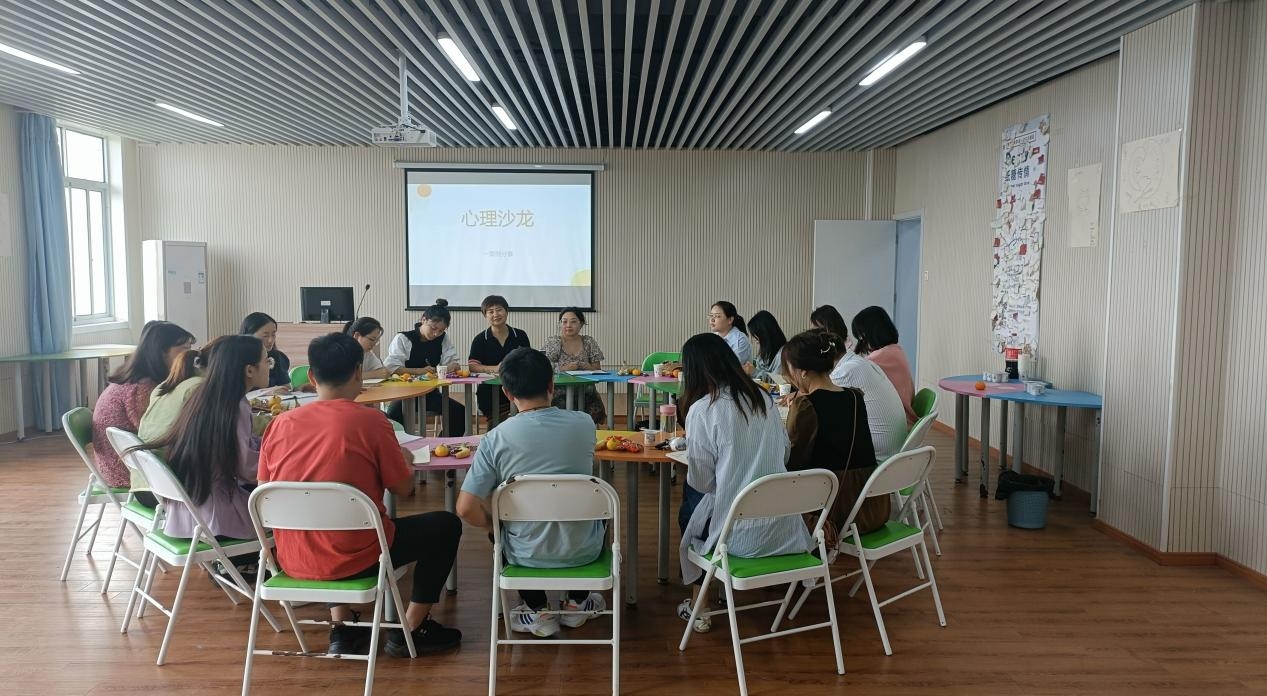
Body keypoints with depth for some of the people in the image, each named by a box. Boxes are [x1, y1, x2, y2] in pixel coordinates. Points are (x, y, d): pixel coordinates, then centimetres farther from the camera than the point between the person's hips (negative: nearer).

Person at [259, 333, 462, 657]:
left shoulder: (281, 423, -1)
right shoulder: (371, 420, -13)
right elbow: (404, 487, -6)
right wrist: (405, 458, 16)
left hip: (293, 562, 5)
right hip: (355, 559, -5)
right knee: (446, 525, 15)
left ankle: (342, 628, 29)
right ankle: (411, 630, 16)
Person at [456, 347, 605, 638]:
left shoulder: (496, 439, -17)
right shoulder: (584, 424, -11)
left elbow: (466, 508, -17)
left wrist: (493, 526, 2)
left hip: (527, 555, -1)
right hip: (582, 551, 1)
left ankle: (538, 611, 26)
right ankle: (577, 602, 38)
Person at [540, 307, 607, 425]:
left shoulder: (589, 342, 12)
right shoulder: (552, 342, 6)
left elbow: (597, 368, 10)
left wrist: (584, 366, -11)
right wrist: (564, 368, -17)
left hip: (586, 392, 2)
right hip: (560, 393, -2)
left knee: (595, 411, -25)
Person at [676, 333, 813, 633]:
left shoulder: (701, 409, -13)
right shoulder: (763, 398, 4)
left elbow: (701, 480, -8)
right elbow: (785, 453, 14)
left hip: (740, 534, -5)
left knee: (689, 507, 26)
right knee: (697, 496, 28)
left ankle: (699, 605, 30)